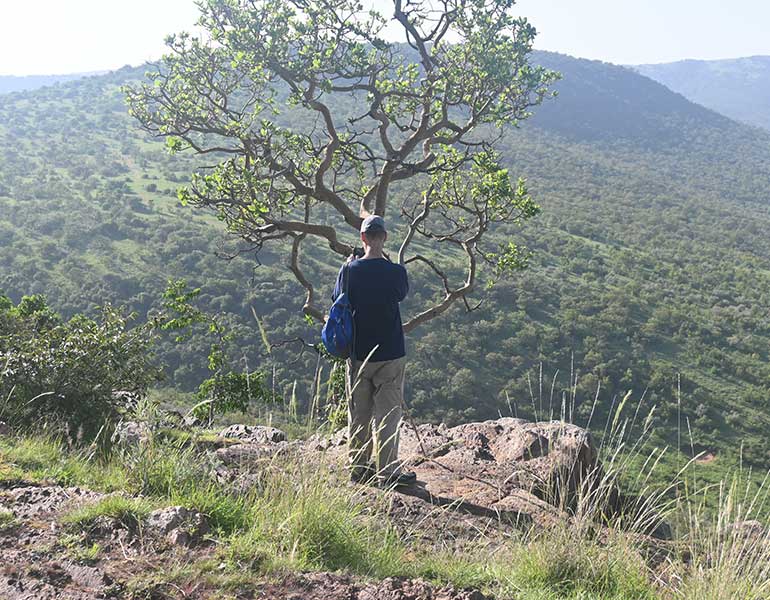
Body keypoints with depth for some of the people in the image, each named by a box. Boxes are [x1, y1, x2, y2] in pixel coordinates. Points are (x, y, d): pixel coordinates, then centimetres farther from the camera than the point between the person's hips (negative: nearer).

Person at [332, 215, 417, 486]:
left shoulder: (349, 270, -6)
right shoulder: (395, 271, -12)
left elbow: (338, 303, 9)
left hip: (357, 353, 3)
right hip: (390, 353, -3)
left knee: (359, 413, 14)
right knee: (388, 413, 6)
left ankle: (358, 467, 23)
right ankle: (387, 472, 9)